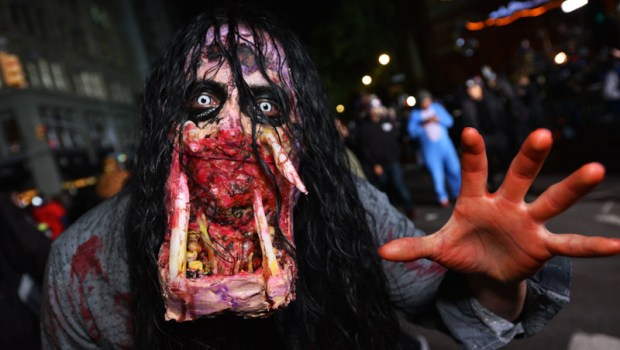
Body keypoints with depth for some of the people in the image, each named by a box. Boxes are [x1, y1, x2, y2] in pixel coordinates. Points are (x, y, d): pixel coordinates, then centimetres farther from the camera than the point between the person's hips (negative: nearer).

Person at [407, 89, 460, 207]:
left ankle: (457, 193, 24)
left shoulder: (437, 107, 7)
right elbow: (412, 132, -7)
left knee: (455, 170, 5)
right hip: (430, 149, -2)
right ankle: (442, 197, 15)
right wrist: (423, 124, -19)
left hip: (445, 144, 3)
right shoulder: (415, 114, 0)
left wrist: (439, 119, -13)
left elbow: (450, 121, 4)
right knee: (437, 175, -2)